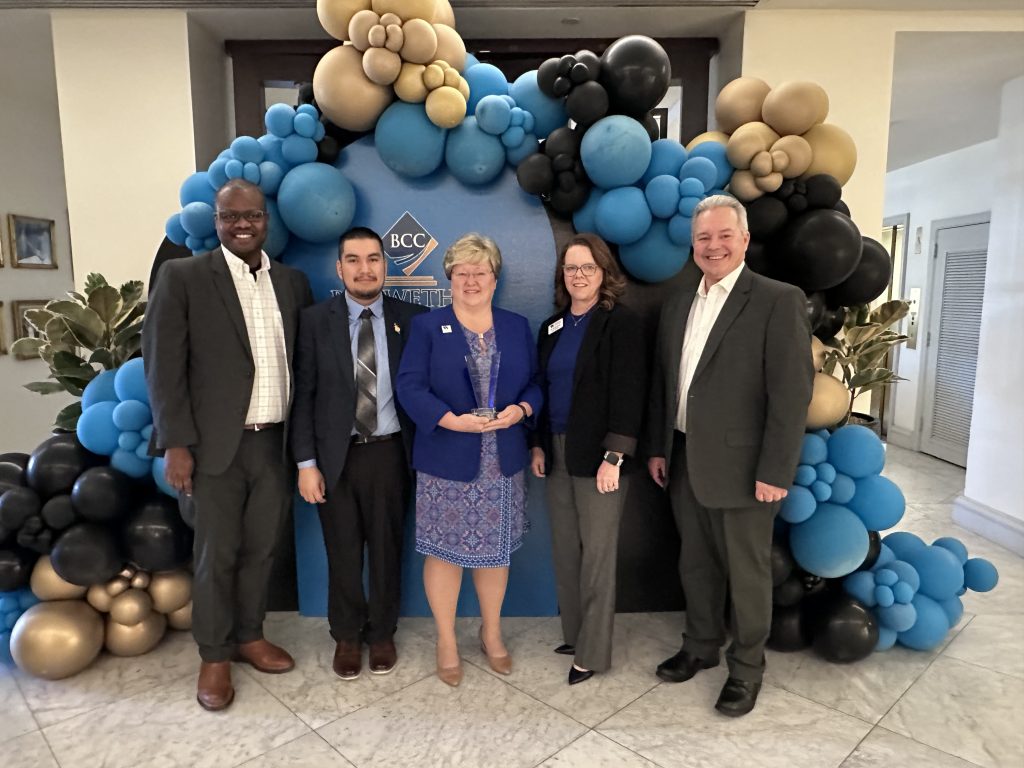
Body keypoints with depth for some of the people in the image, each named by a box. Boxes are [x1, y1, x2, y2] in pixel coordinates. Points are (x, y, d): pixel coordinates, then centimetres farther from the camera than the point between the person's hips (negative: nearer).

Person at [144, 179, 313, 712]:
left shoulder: (292, 282, 8)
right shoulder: (182, 277, -4)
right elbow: (163, 366, -7)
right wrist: (176, 443, -12)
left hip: (276, 442, 4)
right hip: (218, 443, -3)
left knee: (261, 548, 14)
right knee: (217, 555, 7)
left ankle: (249, 636, 34)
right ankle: (214, 655, 26)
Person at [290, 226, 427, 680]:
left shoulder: (410, 319, -1)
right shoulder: (315, 321, -2)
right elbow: (303, 395, -1)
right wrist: (306, 463, -5)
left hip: (389, 453, 0)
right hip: (335, 456, 0)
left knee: (386, 549, 13)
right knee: (343, 553, 12)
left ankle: (382, 634, 35)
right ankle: (346, 636, 34)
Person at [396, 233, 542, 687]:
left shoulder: (517, 327, 8)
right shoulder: (427, 327, -1)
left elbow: (535, 382, 8)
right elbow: (410, 387, -9)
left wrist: (521, 409, -13)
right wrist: (454, 421, -21)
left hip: (503, 463, 3)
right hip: (447, 462, -2)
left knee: (495, 549, 14)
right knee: (445, 552, 8)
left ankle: (491, 633, 35)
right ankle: (446, 641, 28)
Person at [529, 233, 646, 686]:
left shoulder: (621, 324, -8)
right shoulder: (552, 327, 12)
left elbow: (628, 393, -14)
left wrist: (614, 456, -19)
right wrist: (537, 444, 9)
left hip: (597, 455, -6)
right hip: (557, 451, 7)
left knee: (596, 552, 2)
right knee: (564, 549, 13)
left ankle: (593, 652, 15)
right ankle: (574, 634, 29)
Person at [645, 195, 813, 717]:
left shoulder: (779, 301, -10)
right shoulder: (677, 304, 9)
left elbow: (792, 394, -14)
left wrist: (775, 473, -16)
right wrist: (657, 448, 10)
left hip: (741, 466, -5)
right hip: (683, 461, 6)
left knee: (746, 570, 11)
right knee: (696, 563, 19)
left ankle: (746, 665, 32)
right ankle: (701, 646, 40)